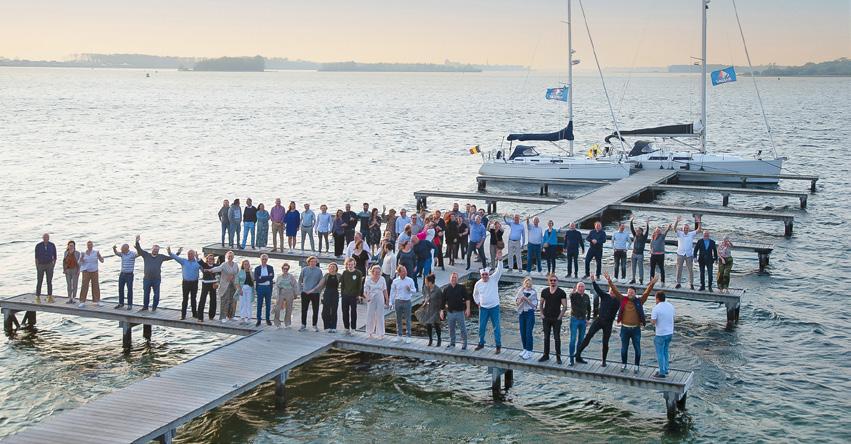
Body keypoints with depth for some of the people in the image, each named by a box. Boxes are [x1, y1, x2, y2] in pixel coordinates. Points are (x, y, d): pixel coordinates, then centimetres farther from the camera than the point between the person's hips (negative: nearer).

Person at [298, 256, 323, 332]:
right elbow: (300, 280, 11)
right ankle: (303, 325, 12)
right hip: (305, 293, 1)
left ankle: (315, 325, 11)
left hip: (315, 293, -1)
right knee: (304, 310, 4)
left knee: (315, 310, 2)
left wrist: (313, 290, -5)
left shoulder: (319, 271, 1)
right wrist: (301, 289, 4)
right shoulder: (304, 270, 4)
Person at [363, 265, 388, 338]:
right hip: (371, 299, -1)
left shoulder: (382, 279, 0)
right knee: (370, 316, 6)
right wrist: (366, 297, -26)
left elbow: (385, 291, 8)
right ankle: (370, 333, 20)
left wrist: (387, 300, 9)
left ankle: (380, 334, 9)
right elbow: (365, 291, -7)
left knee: (380, 316, 1)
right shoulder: (368, 280, -5)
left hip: (380, 299, 1)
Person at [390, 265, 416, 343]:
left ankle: (408, 337, 9)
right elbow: (392, 292, 7)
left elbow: (414, 291, 3)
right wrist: (391, 303, 6)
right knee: (398, 319, 11)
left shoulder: (410, 280, -3)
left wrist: (410, 289, -19)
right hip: (398, 301, 1)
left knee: (407, 320, 2)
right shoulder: (395, 281, 0)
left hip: (407, 301, -1)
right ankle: (399, 335, 24)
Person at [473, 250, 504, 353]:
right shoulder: (478, 284, -1)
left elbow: (499, 270, -24)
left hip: (494, 308, -3)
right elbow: (475, 294, 17)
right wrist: (478, 303, 8)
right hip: (483, 308, 3)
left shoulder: (494, 279, -9)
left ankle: (498, 345, 8)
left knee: (496, 327, 0)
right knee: (481, 327, 11)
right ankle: (481, 343, 28)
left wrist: (499, 260, -39)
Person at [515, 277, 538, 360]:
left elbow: (534, 305, -7)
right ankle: (525, 349, 24)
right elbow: (516, 302, 5)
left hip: (530, 313, -4)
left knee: (528, 333, -6)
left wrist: (526, 299, -18)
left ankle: (529, 351, 2)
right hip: (521, 313, 4)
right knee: (522, 333, 10)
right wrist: (520, 299, -15)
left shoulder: (533, 292, -5)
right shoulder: (520, 290, 4)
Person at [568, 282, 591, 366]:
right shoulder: (574, 295, -9)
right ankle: (571, 359, -6)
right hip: (574, 319, -5)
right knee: (573, 339, -7)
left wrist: (588, 319, 11)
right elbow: (571, 296, -36)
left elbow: (589, 308, 16)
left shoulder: (586, 297, 5)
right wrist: (573, 291, -57)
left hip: (583, 320, 5)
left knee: (581, 339, 10)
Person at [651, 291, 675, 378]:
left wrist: (651, 317, 0)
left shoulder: (656, 308, -18)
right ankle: (665, 370, 26)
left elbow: (653, 322, -19)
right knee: (665, 352, 20)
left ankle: (662, 373, 8)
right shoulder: (670, 306, 2)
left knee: (660, 353, 5)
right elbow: (672, 318, 12)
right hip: (670, 332, 6)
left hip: (661, 334, -6)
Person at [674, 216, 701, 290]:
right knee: (679, 269, 4)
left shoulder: (691, 234, 6)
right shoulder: (679, 233, 2)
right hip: (680, 254, -1)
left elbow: (698, 229, 0)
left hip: (689, 254, 1)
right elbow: (674, 228, -11)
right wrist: (677, 221, -26)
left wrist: (699, 222, -16)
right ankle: (678, 283, 12)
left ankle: (691, 284, 8)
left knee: (690, 270, 2)